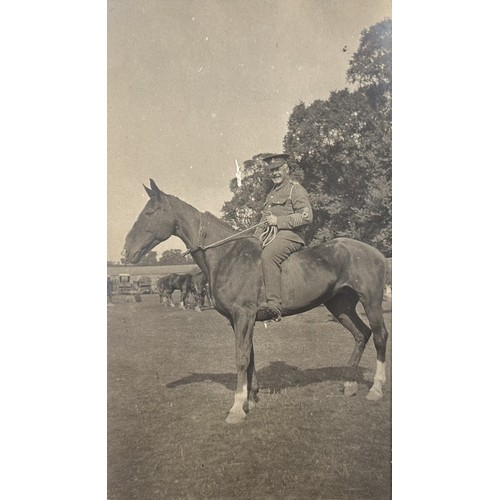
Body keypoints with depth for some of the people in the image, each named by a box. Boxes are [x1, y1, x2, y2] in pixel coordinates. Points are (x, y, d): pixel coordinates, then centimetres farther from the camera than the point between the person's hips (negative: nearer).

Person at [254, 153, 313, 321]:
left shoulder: (295, 189, 0)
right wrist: (255, 238, 17)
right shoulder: (272, 192, 28)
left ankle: (273, 305, -41)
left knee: (268, 255, -35)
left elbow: (306, 216, -12)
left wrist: (278, 221, -15)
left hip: (289, 235, -9)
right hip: (268, 237, 9)